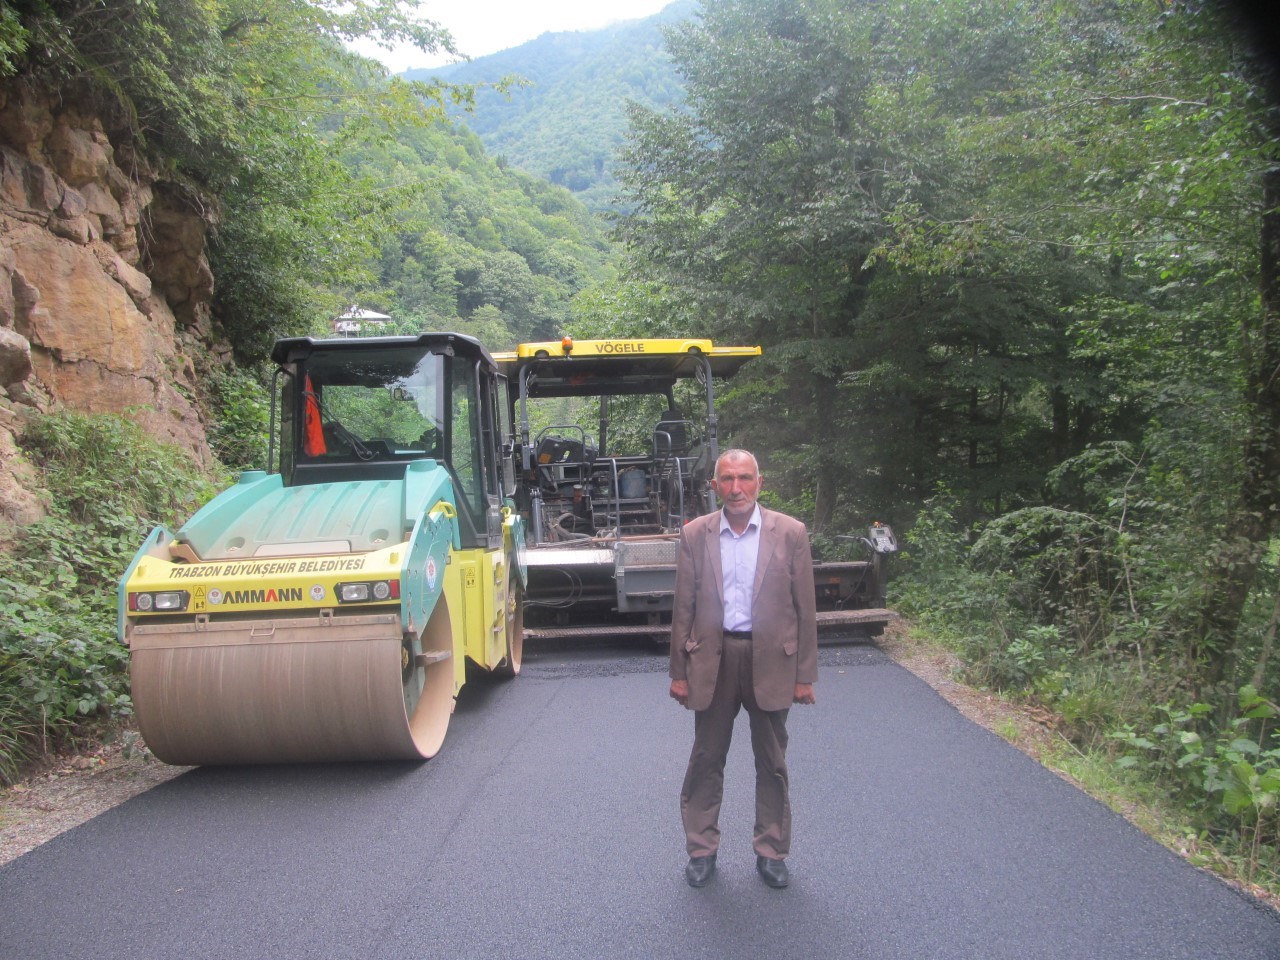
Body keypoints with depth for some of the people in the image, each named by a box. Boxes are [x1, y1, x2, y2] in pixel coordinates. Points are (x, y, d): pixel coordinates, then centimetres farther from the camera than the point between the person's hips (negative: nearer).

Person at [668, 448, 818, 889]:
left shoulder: (790, 533, -4)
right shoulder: (695, 534, -1)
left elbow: (805, 609, -1)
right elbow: (684, 608, 2)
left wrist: (805, 675, -2)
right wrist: (678, 672, 2)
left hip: (770, 658, -1)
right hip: (712, 659, 1)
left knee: (772, 764, 12)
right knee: (706, 760, 11)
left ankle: (772, 852, 29)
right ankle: (701, 850, 27)